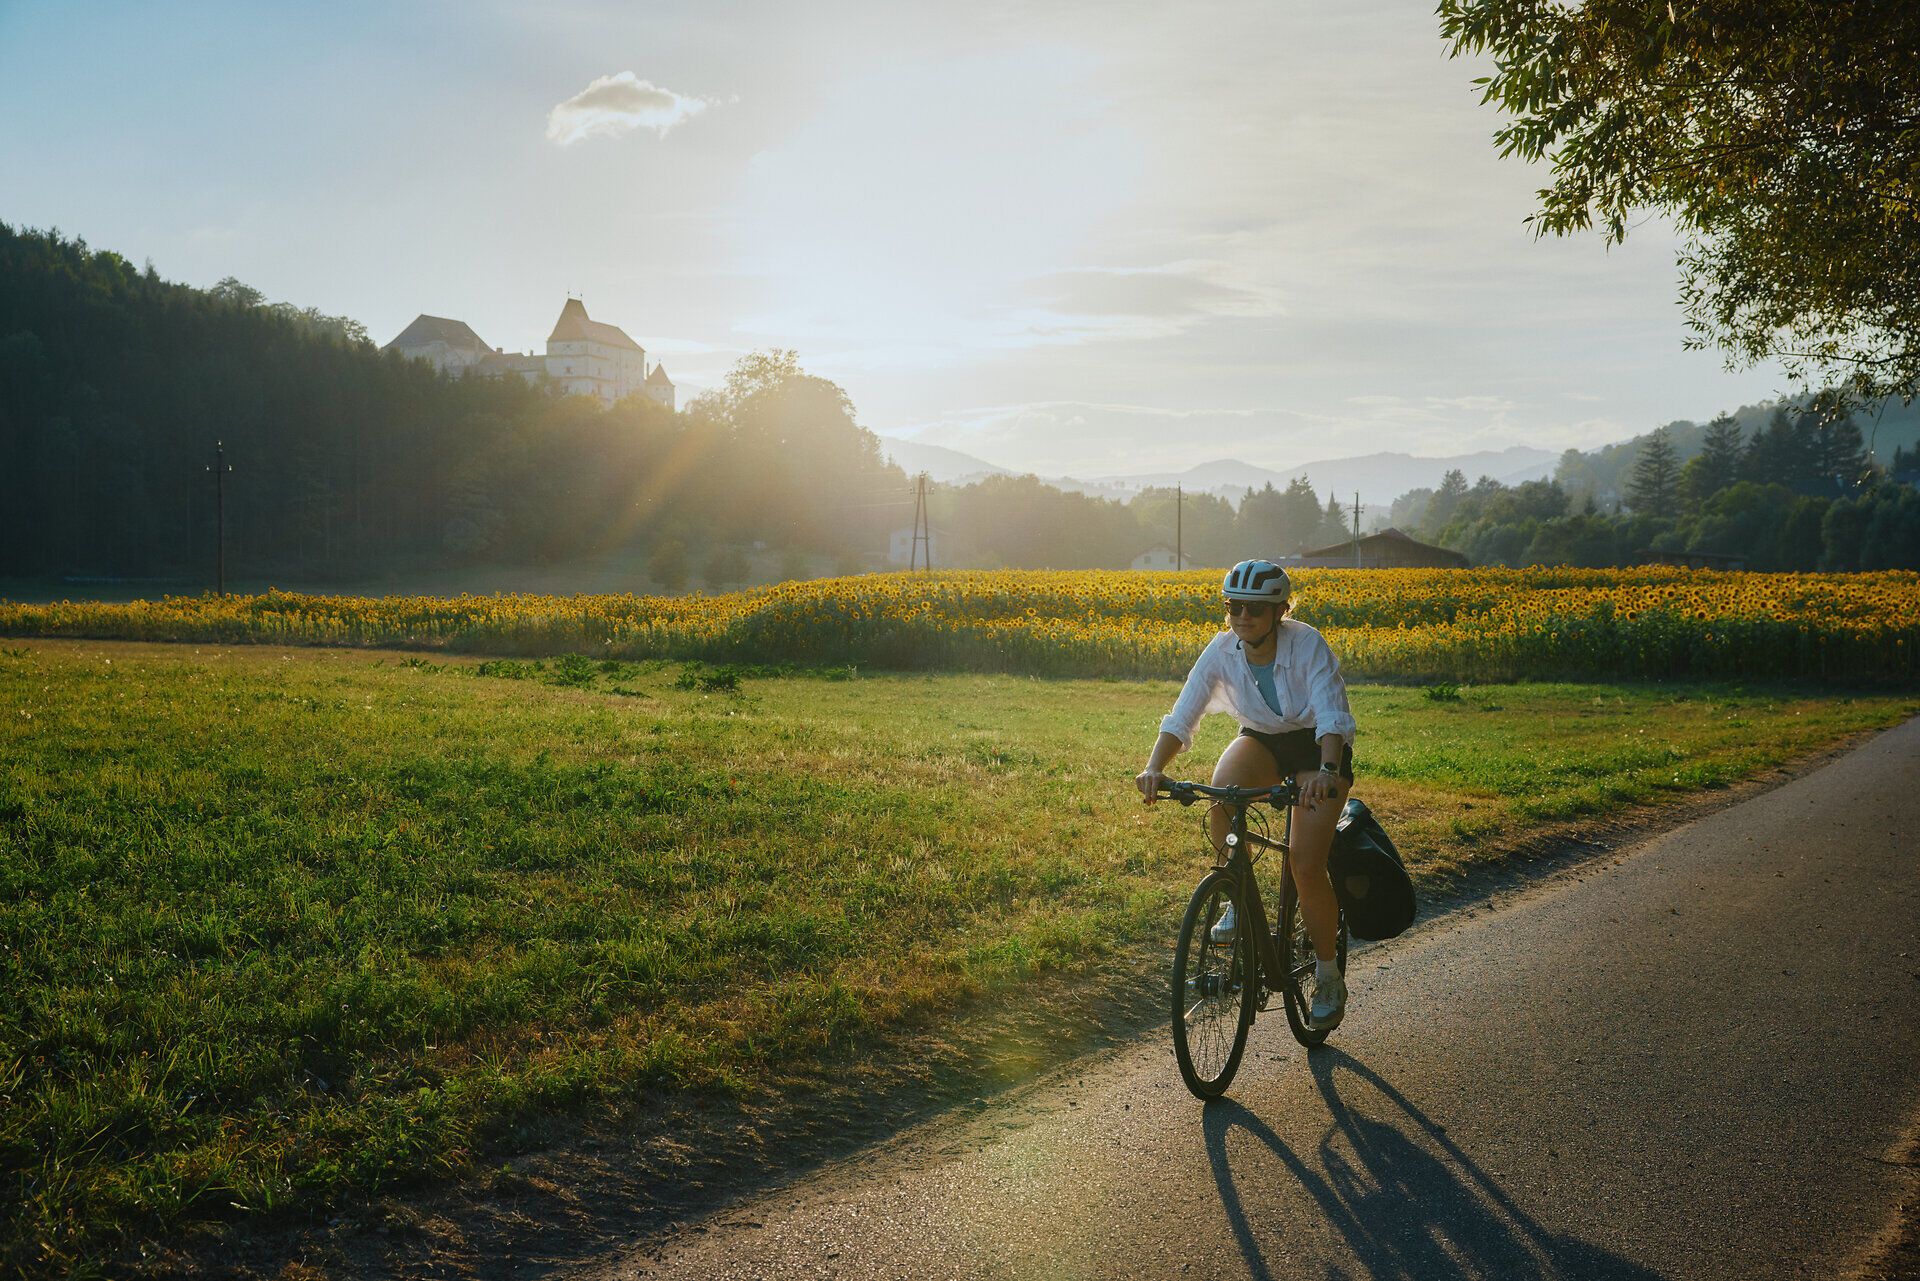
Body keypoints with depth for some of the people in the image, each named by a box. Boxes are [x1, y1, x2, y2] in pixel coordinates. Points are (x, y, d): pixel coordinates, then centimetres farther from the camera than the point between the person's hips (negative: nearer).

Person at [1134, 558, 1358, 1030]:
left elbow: (1333, 717, -36)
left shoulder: (1307, 645, -27)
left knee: (1306, 866, -16)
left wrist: (1327, 771, -56)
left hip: (1317, 747, -3)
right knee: (1222, 790, -33)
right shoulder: (1221, 652, -18)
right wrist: (1154, 767, -41)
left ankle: (1329, 979, 6)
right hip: (1261, 740, 3)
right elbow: (1181, 718, -22)